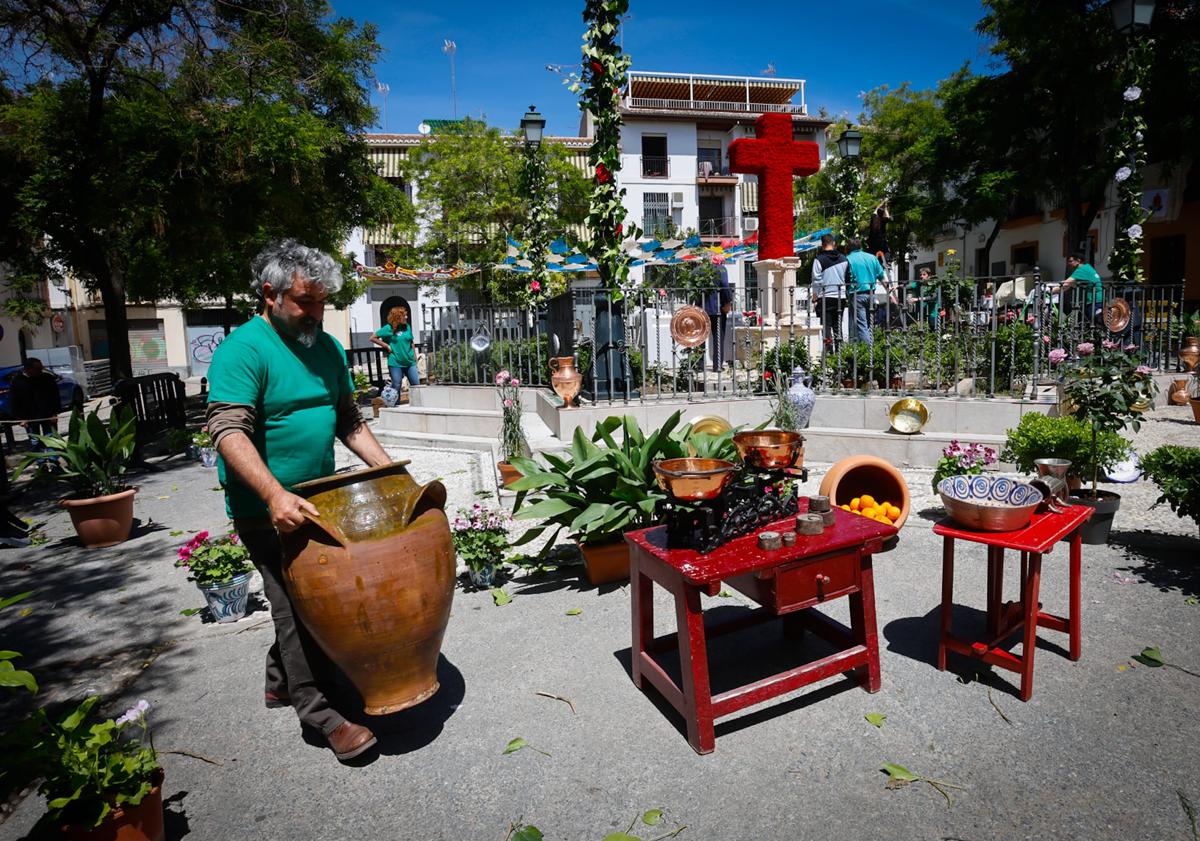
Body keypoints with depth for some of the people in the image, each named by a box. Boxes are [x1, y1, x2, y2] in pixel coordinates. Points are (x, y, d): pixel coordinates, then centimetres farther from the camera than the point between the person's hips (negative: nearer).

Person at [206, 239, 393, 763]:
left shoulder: (327, 348, 7)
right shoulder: (243, 350, -15)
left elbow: (348, 421, 12)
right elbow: (228, 431, -25)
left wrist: (391, 471, 3)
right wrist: (275, 494, -38)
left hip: (316, 501, 7)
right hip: (267, 509, -7)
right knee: (295, 606, -1)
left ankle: (279, 682, 38)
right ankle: (317, 711, 13)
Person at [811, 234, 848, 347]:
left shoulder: (819, 259, -7)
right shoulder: (844, 259, 8)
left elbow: (816, 280, -8)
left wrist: (815, 295, 0)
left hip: (825, 297, -5)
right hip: (841, 296, 5)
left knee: (826, 325, -2)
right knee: (837, 325, 13)